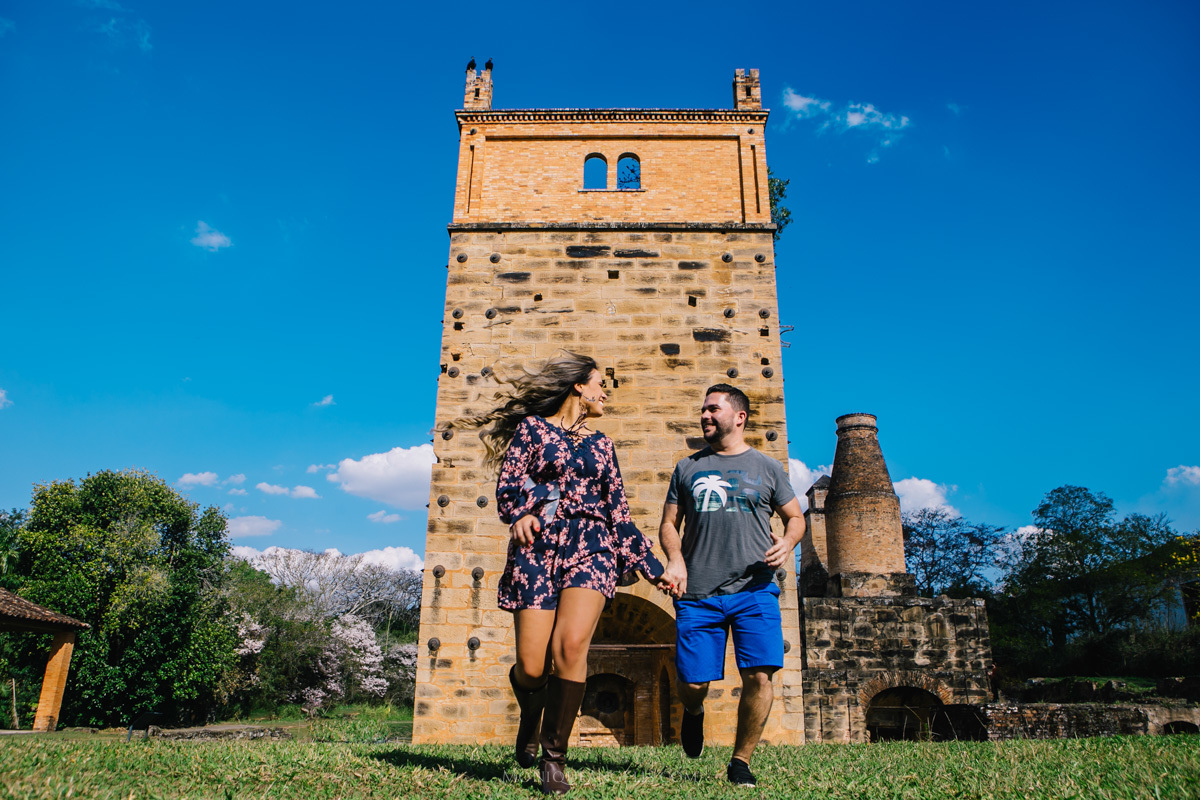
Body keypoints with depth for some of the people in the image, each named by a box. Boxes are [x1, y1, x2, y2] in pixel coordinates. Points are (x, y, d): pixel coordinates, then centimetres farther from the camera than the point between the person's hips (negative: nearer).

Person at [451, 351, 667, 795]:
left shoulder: (601, 445, 20)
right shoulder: (532, 427, 10)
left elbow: (619, 512, 20)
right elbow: (507, 484, 0)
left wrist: (651, 566, 17)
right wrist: (520, 512, -22)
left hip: (590, 546, 2)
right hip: (538, 546, -2)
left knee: (571, 644, -21)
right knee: (531, 667, -7)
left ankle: (554, 757, -3)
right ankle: (531, 715, 30)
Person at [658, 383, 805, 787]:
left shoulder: (766, 467, 10)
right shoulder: (688, 467, 14)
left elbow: (795, 517, 17)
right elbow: (668, 524, 15)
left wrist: (787, 542, -6)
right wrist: (675, 559, -5)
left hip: (754, 591, -1)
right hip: (698, 594, 1)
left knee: (759, 676, -12)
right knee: (692, 684, -1)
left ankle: (740, 762, 11)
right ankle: (694, 712, 37)